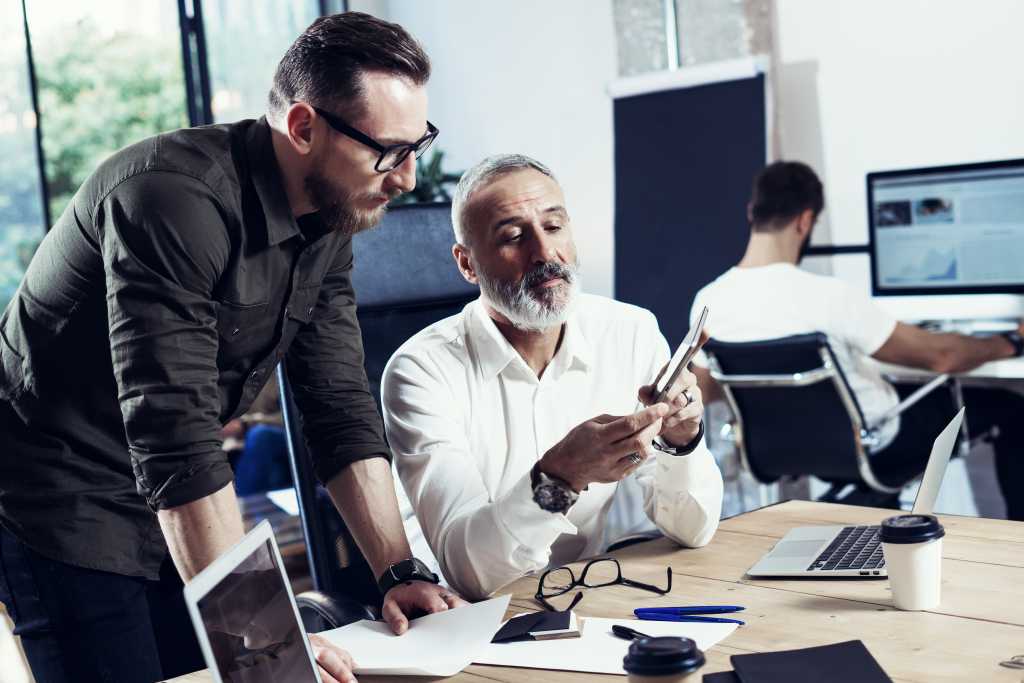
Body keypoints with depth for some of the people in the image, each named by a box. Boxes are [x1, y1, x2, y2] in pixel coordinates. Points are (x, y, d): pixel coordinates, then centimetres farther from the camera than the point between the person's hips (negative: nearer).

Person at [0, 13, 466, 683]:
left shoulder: (327, 223, -1)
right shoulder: (173, 198, -28)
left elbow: (342, 408, 0)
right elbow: (175, 436, -34)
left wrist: (400, 572, -7)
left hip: (178, 515, 7)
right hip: (66, 515, -7)